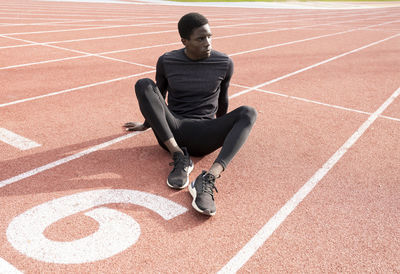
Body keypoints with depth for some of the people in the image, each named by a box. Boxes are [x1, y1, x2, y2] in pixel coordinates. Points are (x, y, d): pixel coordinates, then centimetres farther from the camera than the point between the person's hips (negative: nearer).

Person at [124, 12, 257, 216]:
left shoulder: (224, 64, -2)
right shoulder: (166, 62, -1)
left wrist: (222, 128, 29)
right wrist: (147, 124, 25)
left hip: (204, 138, 0)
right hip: (170, 134, 0)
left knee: (248, 113, -26)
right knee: (143, 84, -22)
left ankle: (209, 179, -46)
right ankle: (179, 158, -29)